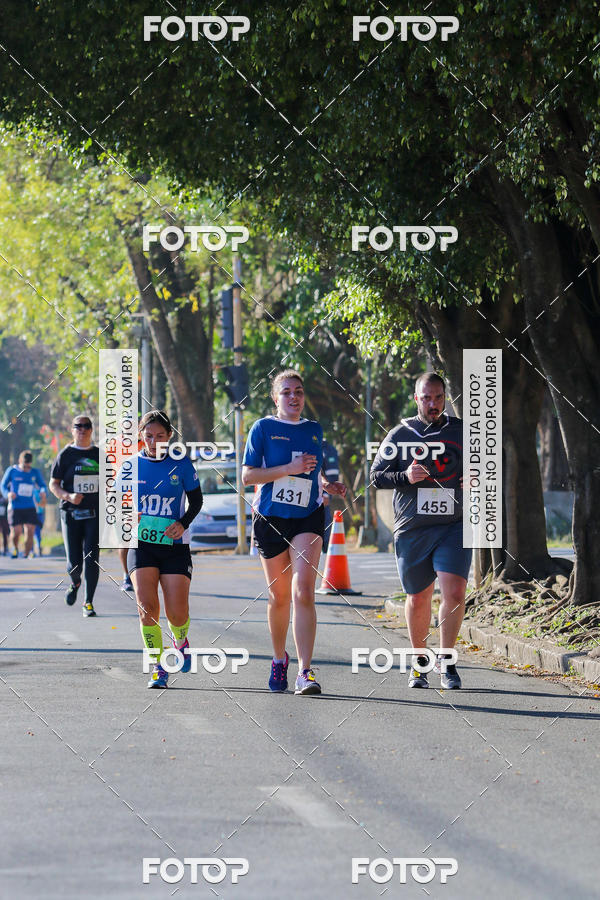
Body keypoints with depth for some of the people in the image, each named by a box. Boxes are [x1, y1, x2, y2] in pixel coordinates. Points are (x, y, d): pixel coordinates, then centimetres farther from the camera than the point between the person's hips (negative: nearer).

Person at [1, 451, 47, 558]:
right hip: (15, 508, -2)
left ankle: (26, 555, 5)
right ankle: (15, 548, 24)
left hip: (30, 508, 2)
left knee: (30, 532, -8)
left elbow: (43, 485, 12)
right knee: (16, 532, -9)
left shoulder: (35, 473, 8)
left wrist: (43, 491, -13)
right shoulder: (12, 471, 2)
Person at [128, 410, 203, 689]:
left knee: (177, 614, -6)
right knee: (147, 608, -14)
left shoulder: (181, 464, -1)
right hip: (142, 545, 1)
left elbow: (196, 500, 7)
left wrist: (183, 523, -11)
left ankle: (180, 640, 31)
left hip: (174, 545, -1)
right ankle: (157, 668, -1)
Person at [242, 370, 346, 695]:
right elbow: (248, 476, -9)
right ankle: (279, 658, 33)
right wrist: (291, 468, -17)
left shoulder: (314, 430, 11)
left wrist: (327, 485, 4)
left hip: (307, 518, 1)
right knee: (279, 596, 9)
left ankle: (305, 672, -20)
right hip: (271, 518, -1)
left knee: (303, 591, -15)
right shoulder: (263, 428, -1)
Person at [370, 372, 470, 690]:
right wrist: (406, 477, -13)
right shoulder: (400, 434, 6)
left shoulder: (463, 432, 8)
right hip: (412, 529, 0)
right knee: (418, 598, 8)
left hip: (454, 525, 0)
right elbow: (376, 475, 6)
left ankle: (446, 661, -1)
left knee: (454, 592, -16)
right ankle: (419, 661, 27)